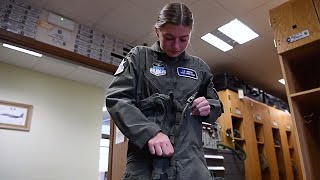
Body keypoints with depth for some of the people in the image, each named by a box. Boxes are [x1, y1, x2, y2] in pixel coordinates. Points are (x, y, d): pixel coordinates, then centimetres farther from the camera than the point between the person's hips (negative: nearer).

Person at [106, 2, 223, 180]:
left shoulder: (199, 67, 15)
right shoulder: (139, 57, 5)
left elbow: (216, 105, 23)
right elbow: (116, 99, -5)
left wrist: (208, 107, -1)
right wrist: (149, 132, -18)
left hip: (190, 160, 3)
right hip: (147, 158, -2)